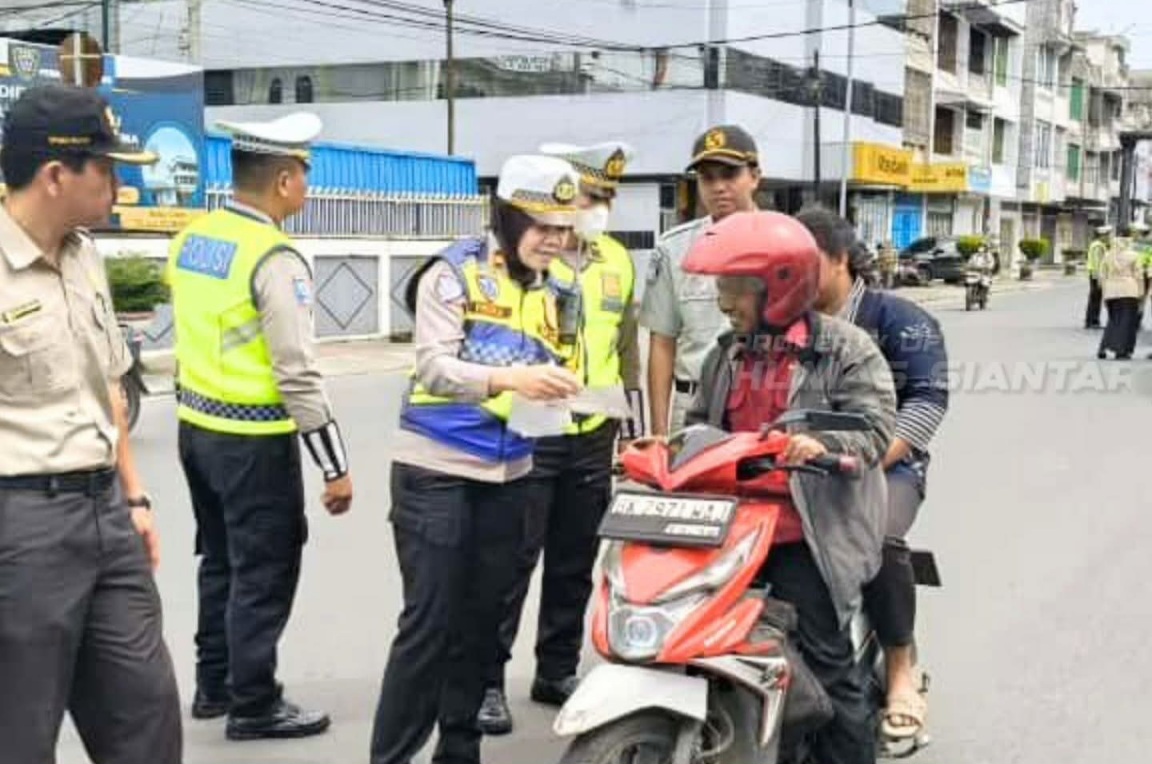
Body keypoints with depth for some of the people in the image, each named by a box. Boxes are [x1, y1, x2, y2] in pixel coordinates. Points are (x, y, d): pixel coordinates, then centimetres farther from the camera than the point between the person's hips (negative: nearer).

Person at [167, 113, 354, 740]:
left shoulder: (190, 238, 5)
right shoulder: (275, 259, -20)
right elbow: (297, 374, -22)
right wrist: (335, 467, -17)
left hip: (196, 427, 8)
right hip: (253, 443, -8)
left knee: (220, 562, 21)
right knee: (263, 574, 5)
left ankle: (213, 685, 32)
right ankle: (253, 705, 15)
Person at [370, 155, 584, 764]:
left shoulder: (550, 290, 12)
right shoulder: (452, 274, -8)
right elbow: (434, 367, -18)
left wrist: (557, 386, -6)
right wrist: (509, 379, -33)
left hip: (507, 476, 6)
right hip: (437, 472, -6)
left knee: (481, 620, 11)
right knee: (429, 622, -7)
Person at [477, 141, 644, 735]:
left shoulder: (618, 261, 13)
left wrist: (633, 413, 18)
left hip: (593, 438, 6)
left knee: (574, 565, 14)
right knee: (510, 563, -2)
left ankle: (557, 670, 26)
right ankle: (486, 678, 7)